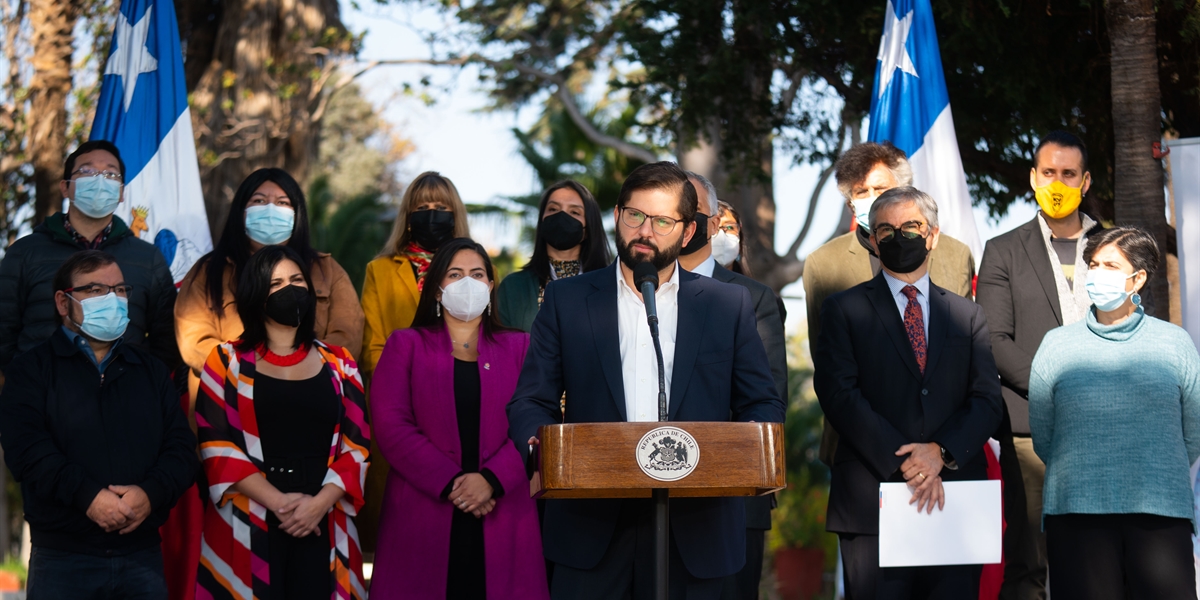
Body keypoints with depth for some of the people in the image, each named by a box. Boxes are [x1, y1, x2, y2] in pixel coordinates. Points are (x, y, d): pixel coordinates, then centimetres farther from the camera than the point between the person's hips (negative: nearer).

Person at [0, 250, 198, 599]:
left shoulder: (151, 370, 16)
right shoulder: (32, 371, 4)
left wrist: (151, 493, -14)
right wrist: (87, 496, -22)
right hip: (62, 559, -3)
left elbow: (181, 446, 7)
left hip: (143, 556, 3)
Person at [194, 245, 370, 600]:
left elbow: (357, 445, 5)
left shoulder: (338, 364, 12)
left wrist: (320, 502, -12)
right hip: (248, 527, -2)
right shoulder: (228, 361, 5)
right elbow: (217, 446, -4)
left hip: (322, 525, 2)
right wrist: (278, 501, -14)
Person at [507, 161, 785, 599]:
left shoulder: (729, 304, 9)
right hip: (593, 526, 0)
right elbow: (530, 401, 6)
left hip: (694, 529, 0)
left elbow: (763, 403, 10)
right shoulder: (567, 300, 8)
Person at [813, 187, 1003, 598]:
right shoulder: (845, 310, 7)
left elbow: (988, 401, 6)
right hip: (873, 504, -2)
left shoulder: (968, 316, 15)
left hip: (955, 501, 2)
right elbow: (839, 394, -5)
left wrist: (940, 452, -12)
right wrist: (903, 463, -15)